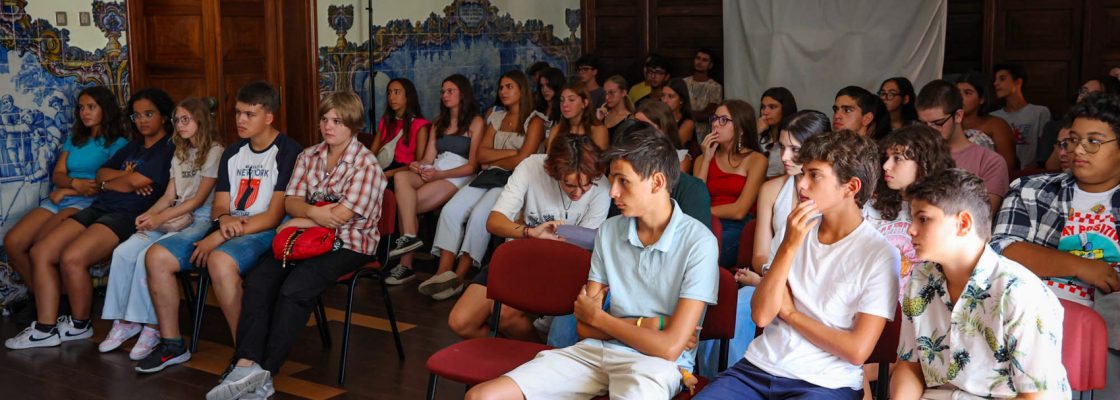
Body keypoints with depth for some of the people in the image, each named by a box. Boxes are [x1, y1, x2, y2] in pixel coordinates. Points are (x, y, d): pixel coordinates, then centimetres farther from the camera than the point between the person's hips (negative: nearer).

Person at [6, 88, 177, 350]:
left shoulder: (168, 149, -2)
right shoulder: (132, 146, 25)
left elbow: (137, 181, -12)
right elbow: (101, 174, 16)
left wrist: (107, 183, 6)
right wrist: (125, 177, -5)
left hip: (127, 215, -9)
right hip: (98, 209, 9)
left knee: (72, 257, -28)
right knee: (41, 252, -6)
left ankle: (80, 325, -5)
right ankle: (46, 328, -5)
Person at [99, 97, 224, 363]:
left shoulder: (215, 152, -4)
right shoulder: (180, 154, 23)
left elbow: (199, 199, -9)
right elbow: (169, 196, 18)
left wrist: (161, 217, -14)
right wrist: (147, 215, -1)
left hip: (201, 219, -8)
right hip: (175, 216, 8)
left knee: (148, 256, -28)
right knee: (123, 252, -14)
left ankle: (151, 327, -18)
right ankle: (123, 321, -6)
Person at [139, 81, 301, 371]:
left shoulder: (288, 152, -7)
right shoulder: (232, 153, 18)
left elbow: (275, 216, -14)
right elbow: (219, 207, 17)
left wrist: (219, 237, -18)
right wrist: (223, 220, -10)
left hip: (266, 234, -8)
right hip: (228, 230, 8)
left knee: (220, 260, -37)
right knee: (157, 255, -8)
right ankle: (172, 344, 4)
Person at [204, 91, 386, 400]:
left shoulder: (366, 163, -7)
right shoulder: (309, 156, 14)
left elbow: (341, 216, -16)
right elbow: (291, 201, 4)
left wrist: (299, 222, -7)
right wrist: (314, 212, -18)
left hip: (349, 243, -6)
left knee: (294, 289, -28)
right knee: (258, 279, -20)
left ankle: (264, 374, -24)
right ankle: (247, 363, -30)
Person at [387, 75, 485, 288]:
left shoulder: (476, 122, 5)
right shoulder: (439, 122, 27)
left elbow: (472, 166, -3)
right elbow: (428, 159, 17)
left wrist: (439, 174, -15)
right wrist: (417, 165, -8)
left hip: (458, 178, -6)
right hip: (433, 173, 6)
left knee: (405, 203, -26)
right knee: (401, 177, -28)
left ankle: (406, 263, -24)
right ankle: (409, 236, -34)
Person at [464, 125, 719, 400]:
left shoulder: (698, 243, -10)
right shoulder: (609, 232, 8)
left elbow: (670, 347, -15)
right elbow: (586, 327, 7)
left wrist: (597, 316, -1)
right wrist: (650, 324, -8)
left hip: (654, 361, -5)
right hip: (596, 350, 5)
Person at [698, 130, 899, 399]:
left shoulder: (881, 255, -7)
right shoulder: (799, 232, 9)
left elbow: (857, 351, -12)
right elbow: (761, 315, -1)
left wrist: (790, 312, -3)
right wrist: (789, 247, -10)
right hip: (758, 367, 5)